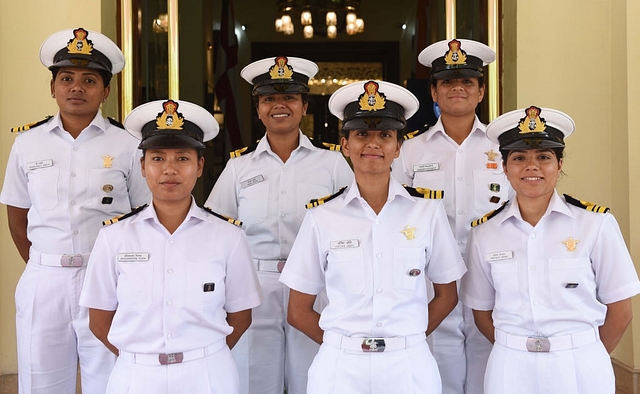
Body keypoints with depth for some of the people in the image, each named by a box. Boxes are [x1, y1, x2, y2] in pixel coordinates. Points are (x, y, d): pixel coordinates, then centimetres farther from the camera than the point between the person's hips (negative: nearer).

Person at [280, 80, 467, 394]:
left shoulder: (427, 209, -2)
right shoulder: (321, 216, -3)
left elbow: (446, 296, 7)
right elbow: (299, 312, 2)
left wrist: (406, 340, -1)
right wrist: (347, 343, -3)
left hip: (409, 366, 1)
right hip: (340, 367, 0)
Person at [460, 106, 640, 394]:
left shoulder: (596, 223, -8)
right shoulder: (484, 233, -2)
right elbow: (482, 313, 5)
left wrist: (581, 357, 1)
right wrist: (517, 350, -3)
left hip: (580, 368, -1)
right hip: (511, 369, 1)